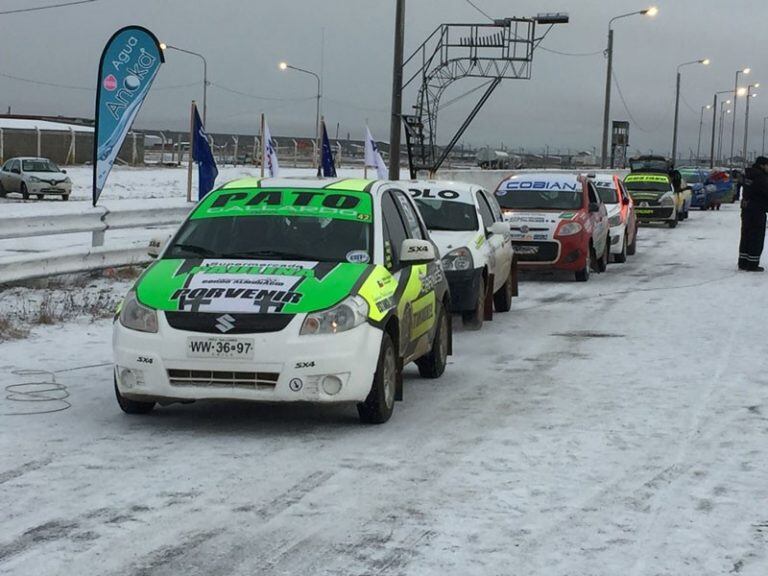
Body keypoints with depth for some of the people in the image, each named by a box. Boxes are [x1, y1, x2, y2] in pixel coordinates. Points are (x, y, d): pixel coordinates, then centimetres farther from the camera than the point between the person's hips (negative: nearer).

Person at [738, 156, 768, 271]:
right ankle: (752, 264, 0)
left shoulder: (749, 174, 11)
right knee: (757, 237, -2)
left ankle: (743, 262, 19)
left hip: (746, 209, 9)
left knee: (746, 236, 14)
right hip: (758, 211, -9)